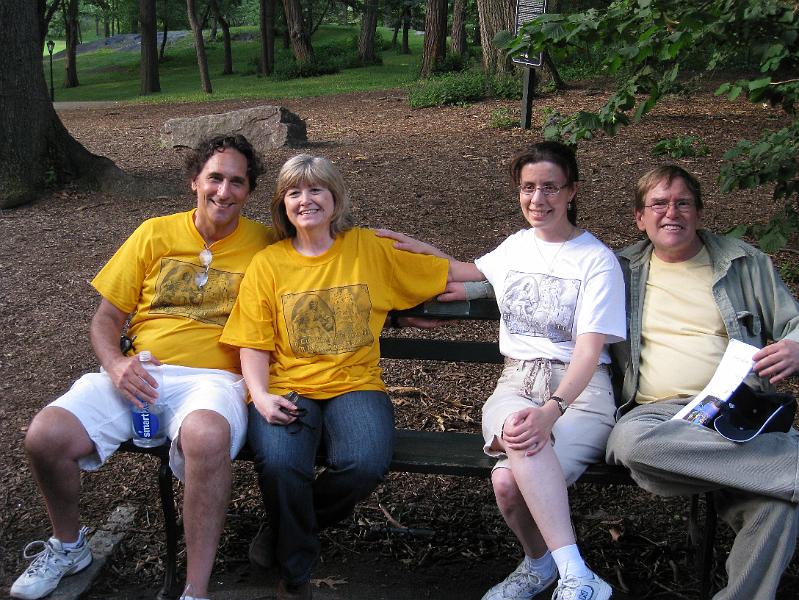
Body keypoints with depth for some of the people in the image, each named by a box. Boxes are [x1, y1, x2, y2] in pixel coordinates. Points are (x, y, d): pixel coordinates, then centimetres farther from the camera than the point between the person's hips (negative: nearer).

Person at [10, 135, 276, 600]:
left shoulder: (264, 244, 5)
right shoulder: (155, 234, 11)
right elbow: (106, 319, 13)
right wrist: (115, 364, -9)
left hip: (214, 379, -3)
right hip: (139, 376, 3)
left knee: (206, 436, -39)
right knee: (45, 436, -21)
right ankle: (68, 546, 11)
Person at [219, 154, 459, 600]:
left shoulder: (370, 248, 9)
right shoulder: (267, 264, 9)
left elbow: (448, 277, 17)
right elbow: (254, 345, 4)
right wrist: (260, 395, -11)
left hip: (354, 383, 0)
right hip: (286, 387, 0)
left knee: (366, 463, -30)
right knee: (279, 465, -31)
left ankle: (289, 528, 4)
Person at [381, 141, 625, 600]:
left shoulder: (597, 260, 1)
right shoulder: (515, 247, 19)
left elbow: (589, 349, -10)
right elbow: (471, 274, 42)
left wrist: (552, 410, -26)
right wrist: (422, 250, 28)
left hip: (581, 387, -3)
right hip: (517, 382, 3)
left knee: (512, 481, -34)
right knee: (512, 456, -37)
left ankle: (545, 562, -11)